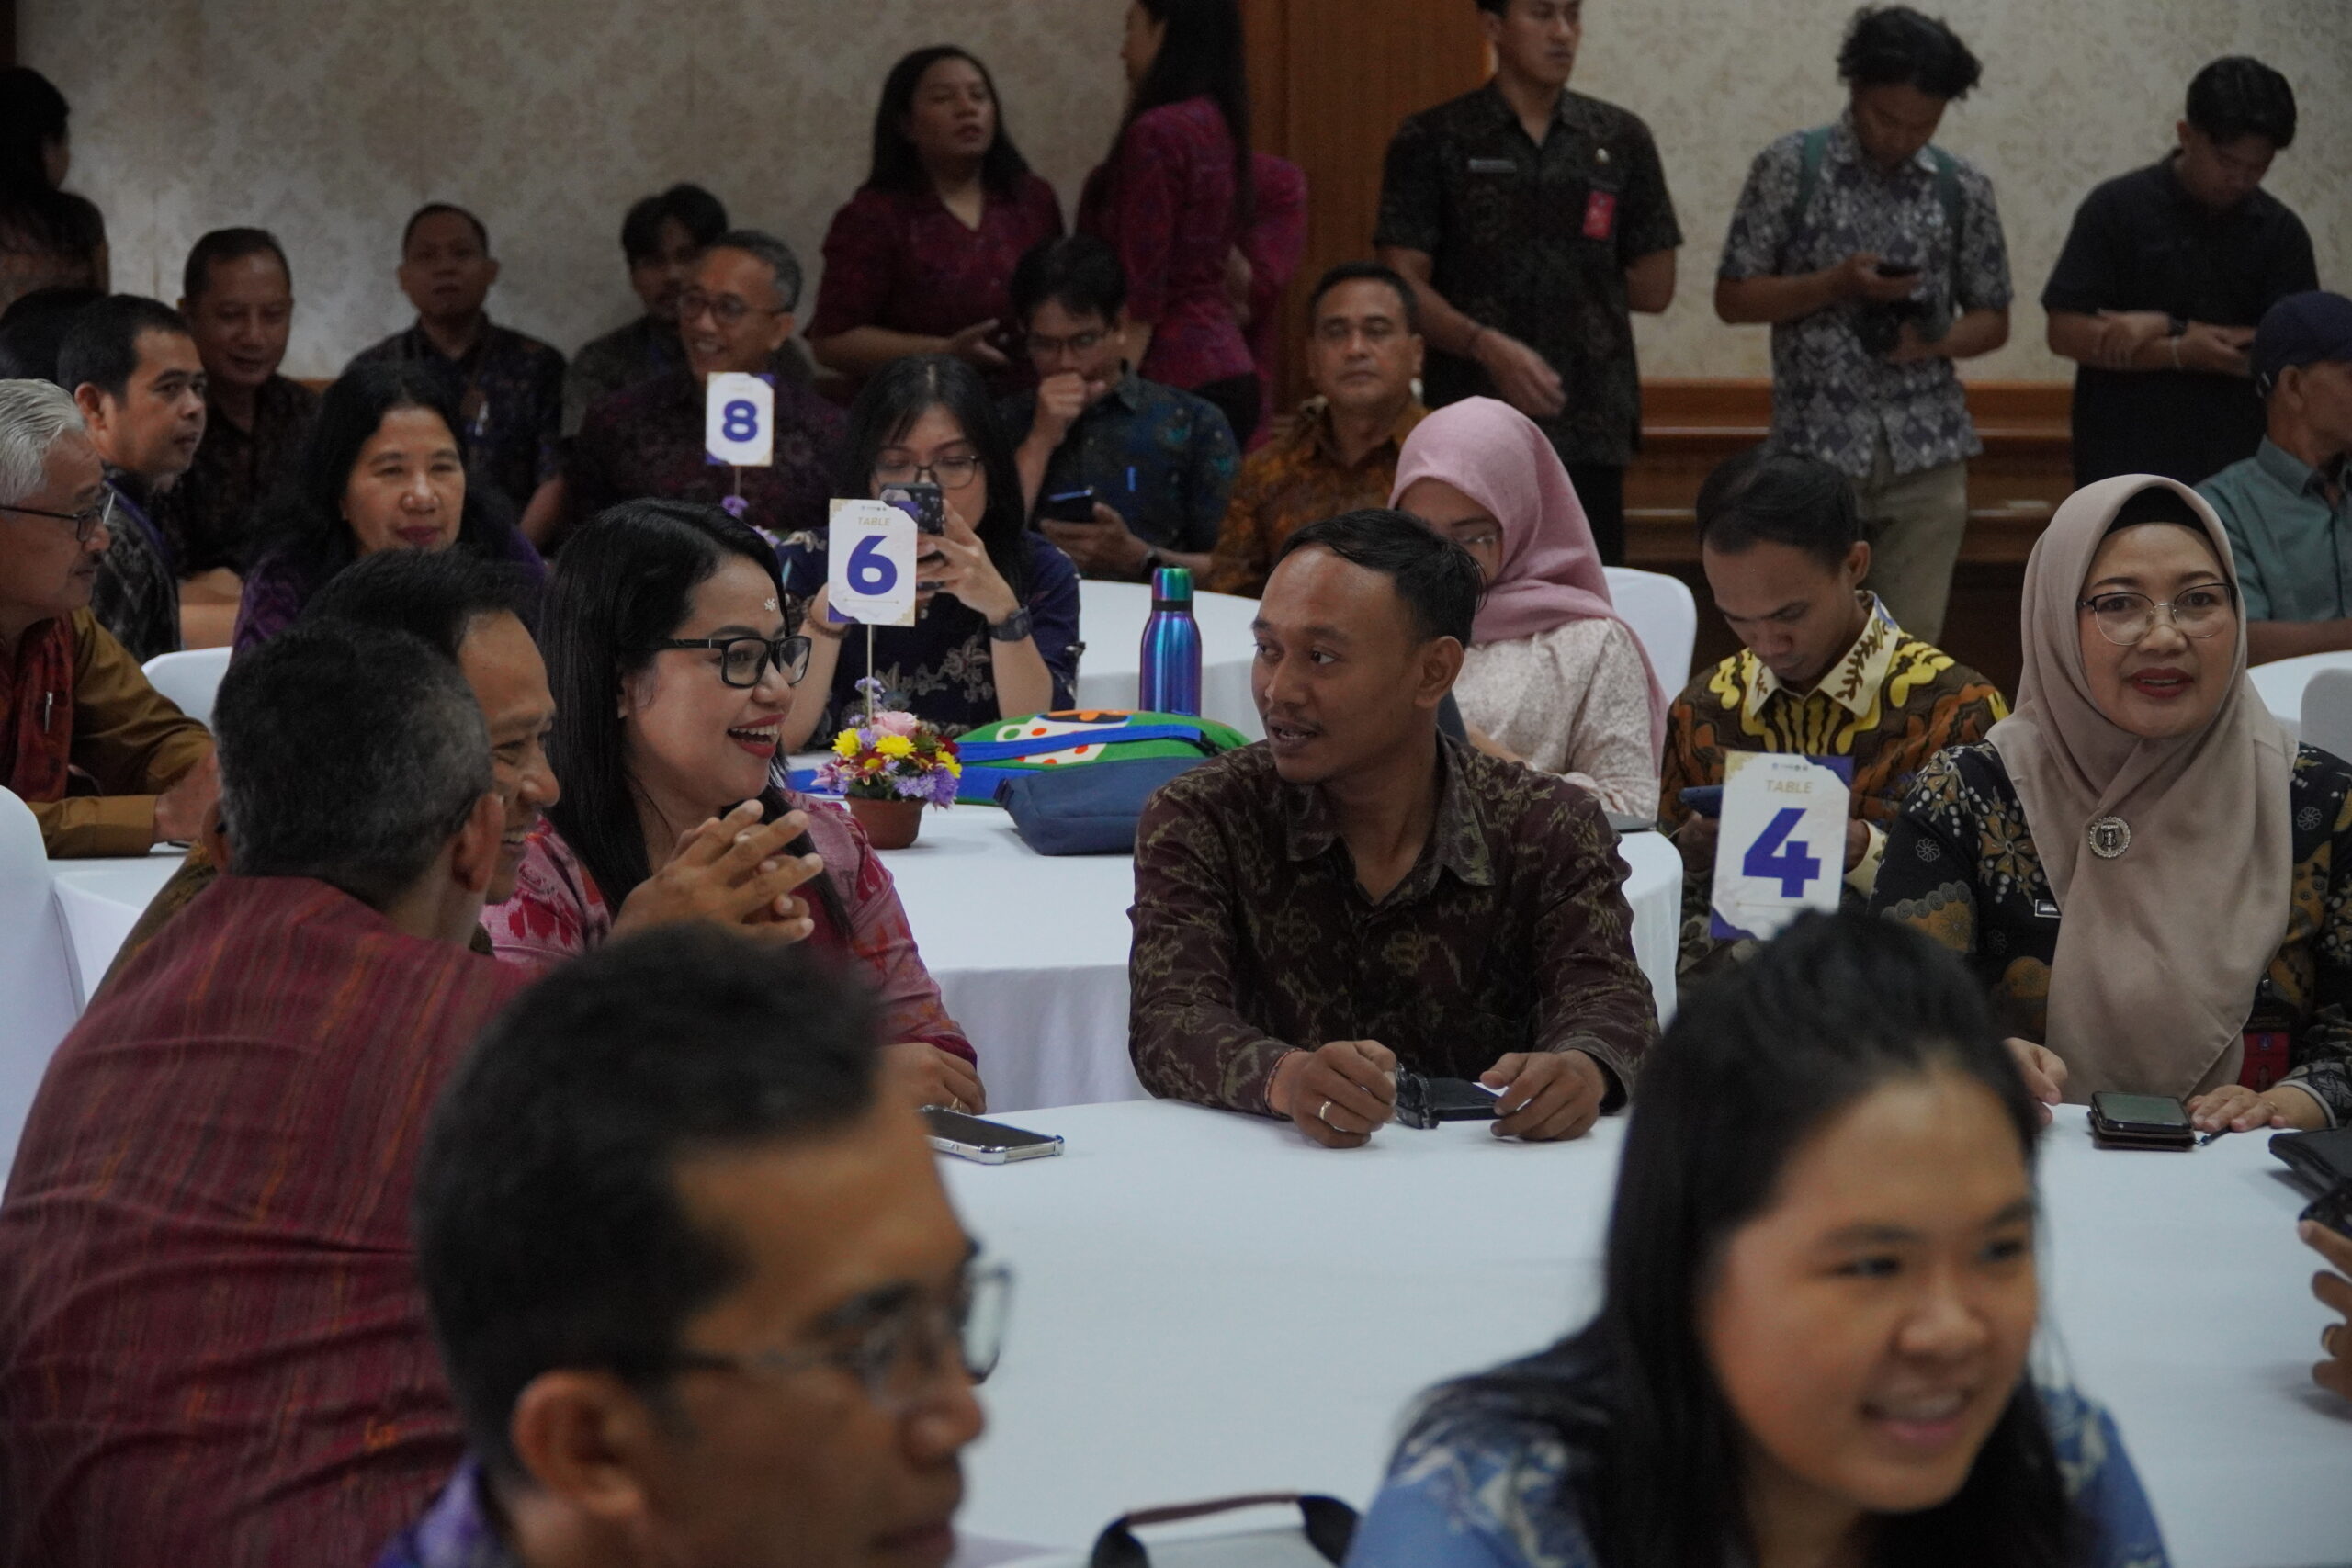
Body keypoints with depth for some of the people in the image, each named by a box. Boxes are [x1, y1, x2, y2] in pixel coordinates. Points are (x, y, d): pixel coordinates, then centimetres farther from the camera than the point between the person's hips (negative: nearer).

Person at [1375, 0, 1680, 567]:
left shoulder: (1621, 139, 13)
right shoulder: (1431, 142, 5)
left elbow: (1654, 289, 17)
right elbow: (1403, 285, -3)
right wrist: (1486, 344, -17)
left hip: (1591, 433, 2)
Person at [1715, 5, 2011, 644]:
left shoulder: (1962, 188, 5)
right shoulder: (1789, 168, -2)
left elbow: (1993, 319, 12)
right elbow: (1733, 298, -1)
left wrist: (1934, 341, -10)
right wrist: (1836, 285, -15)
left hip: (1926, 452, 2)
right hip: (1817, 447, -2)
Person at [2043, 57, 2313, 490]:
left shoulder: (2280, 232, 5)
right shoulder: (2116, 209, -2)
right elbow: (2067, 332, -7)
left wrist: (2169, 328, -12)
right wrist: (2184, 352, -17)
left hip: (2237, 470, 3)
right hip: (2126, 470, -3)